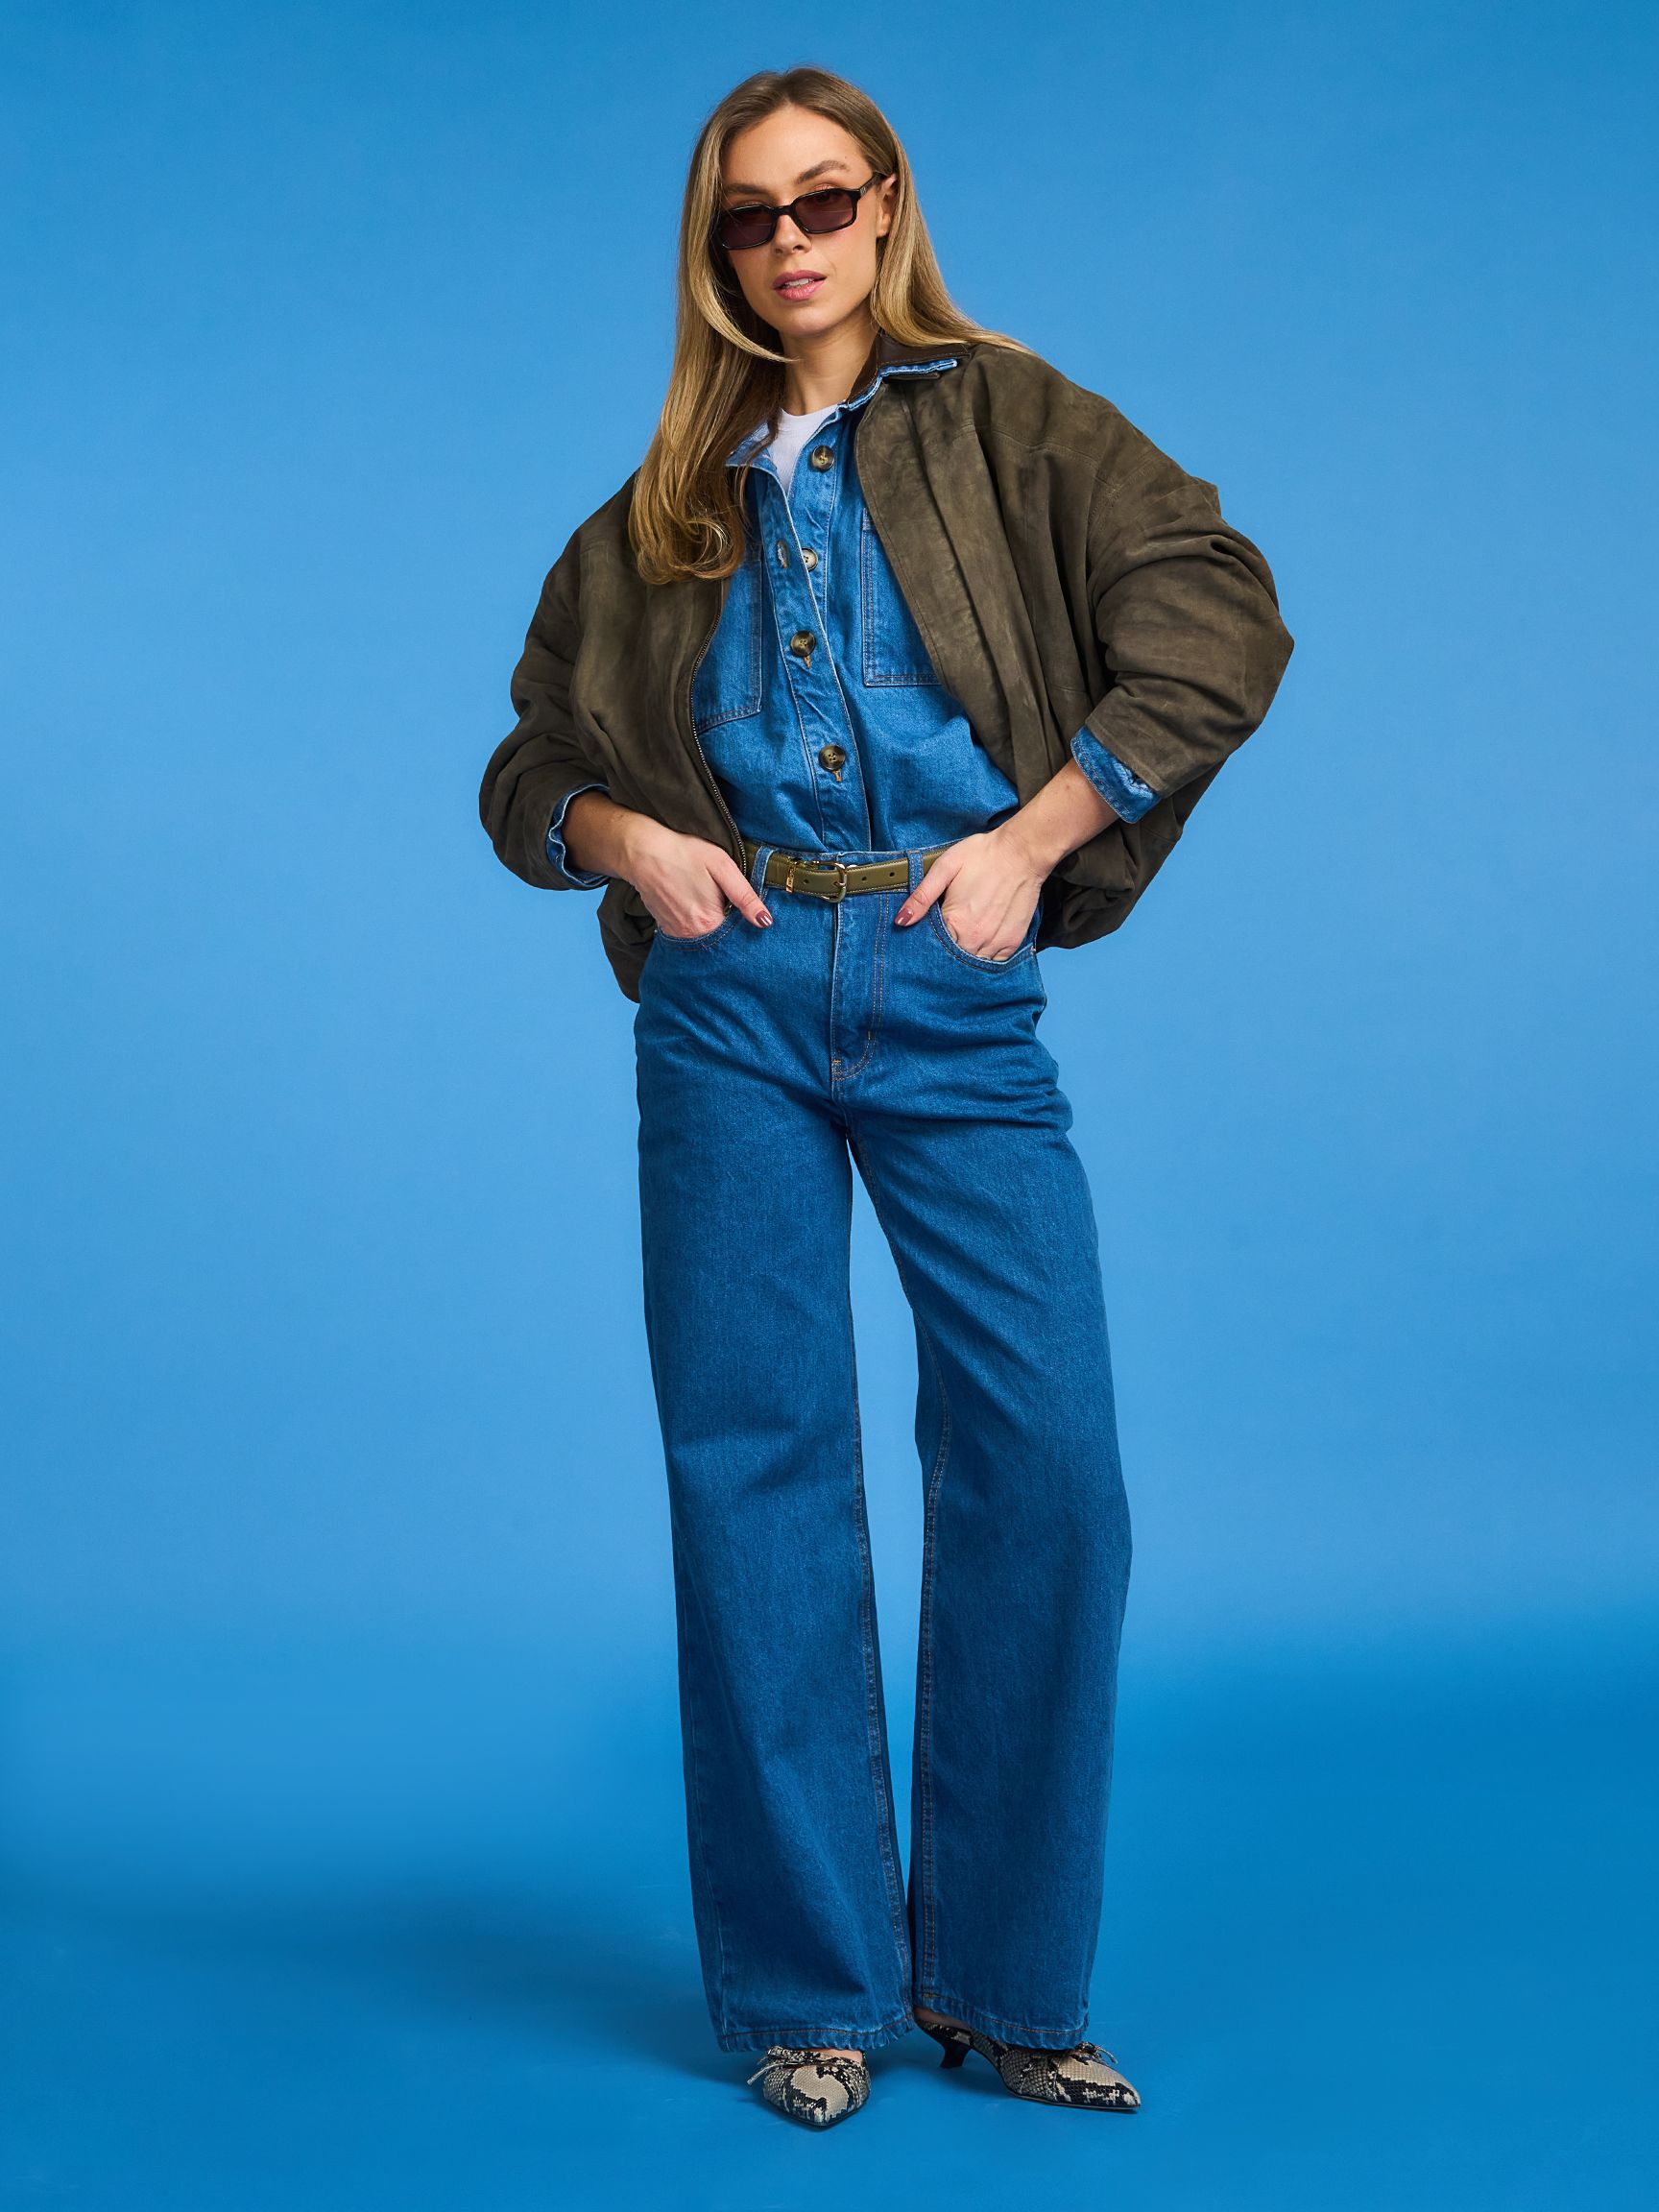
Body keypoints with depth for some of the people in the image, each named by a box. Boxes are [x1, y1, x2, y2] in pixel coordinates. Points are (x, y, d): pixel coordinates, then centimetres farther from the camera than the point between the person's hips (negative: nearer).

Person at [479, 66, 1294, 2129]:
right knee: (755, 1470, 1)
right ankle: (808, 1988, 11)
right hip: (731, 1001, 2)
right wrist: (620, 838, 1)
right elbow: (524, 768, 23)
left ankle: (1000, 1975, 8)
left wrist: (1034, 835, -9)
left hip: (956, 994, -2)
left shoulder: (1007, 421, 10)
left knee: (1045, 1459, -7)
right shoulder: (664, 512, 18)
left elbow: (1221, 612, -2)